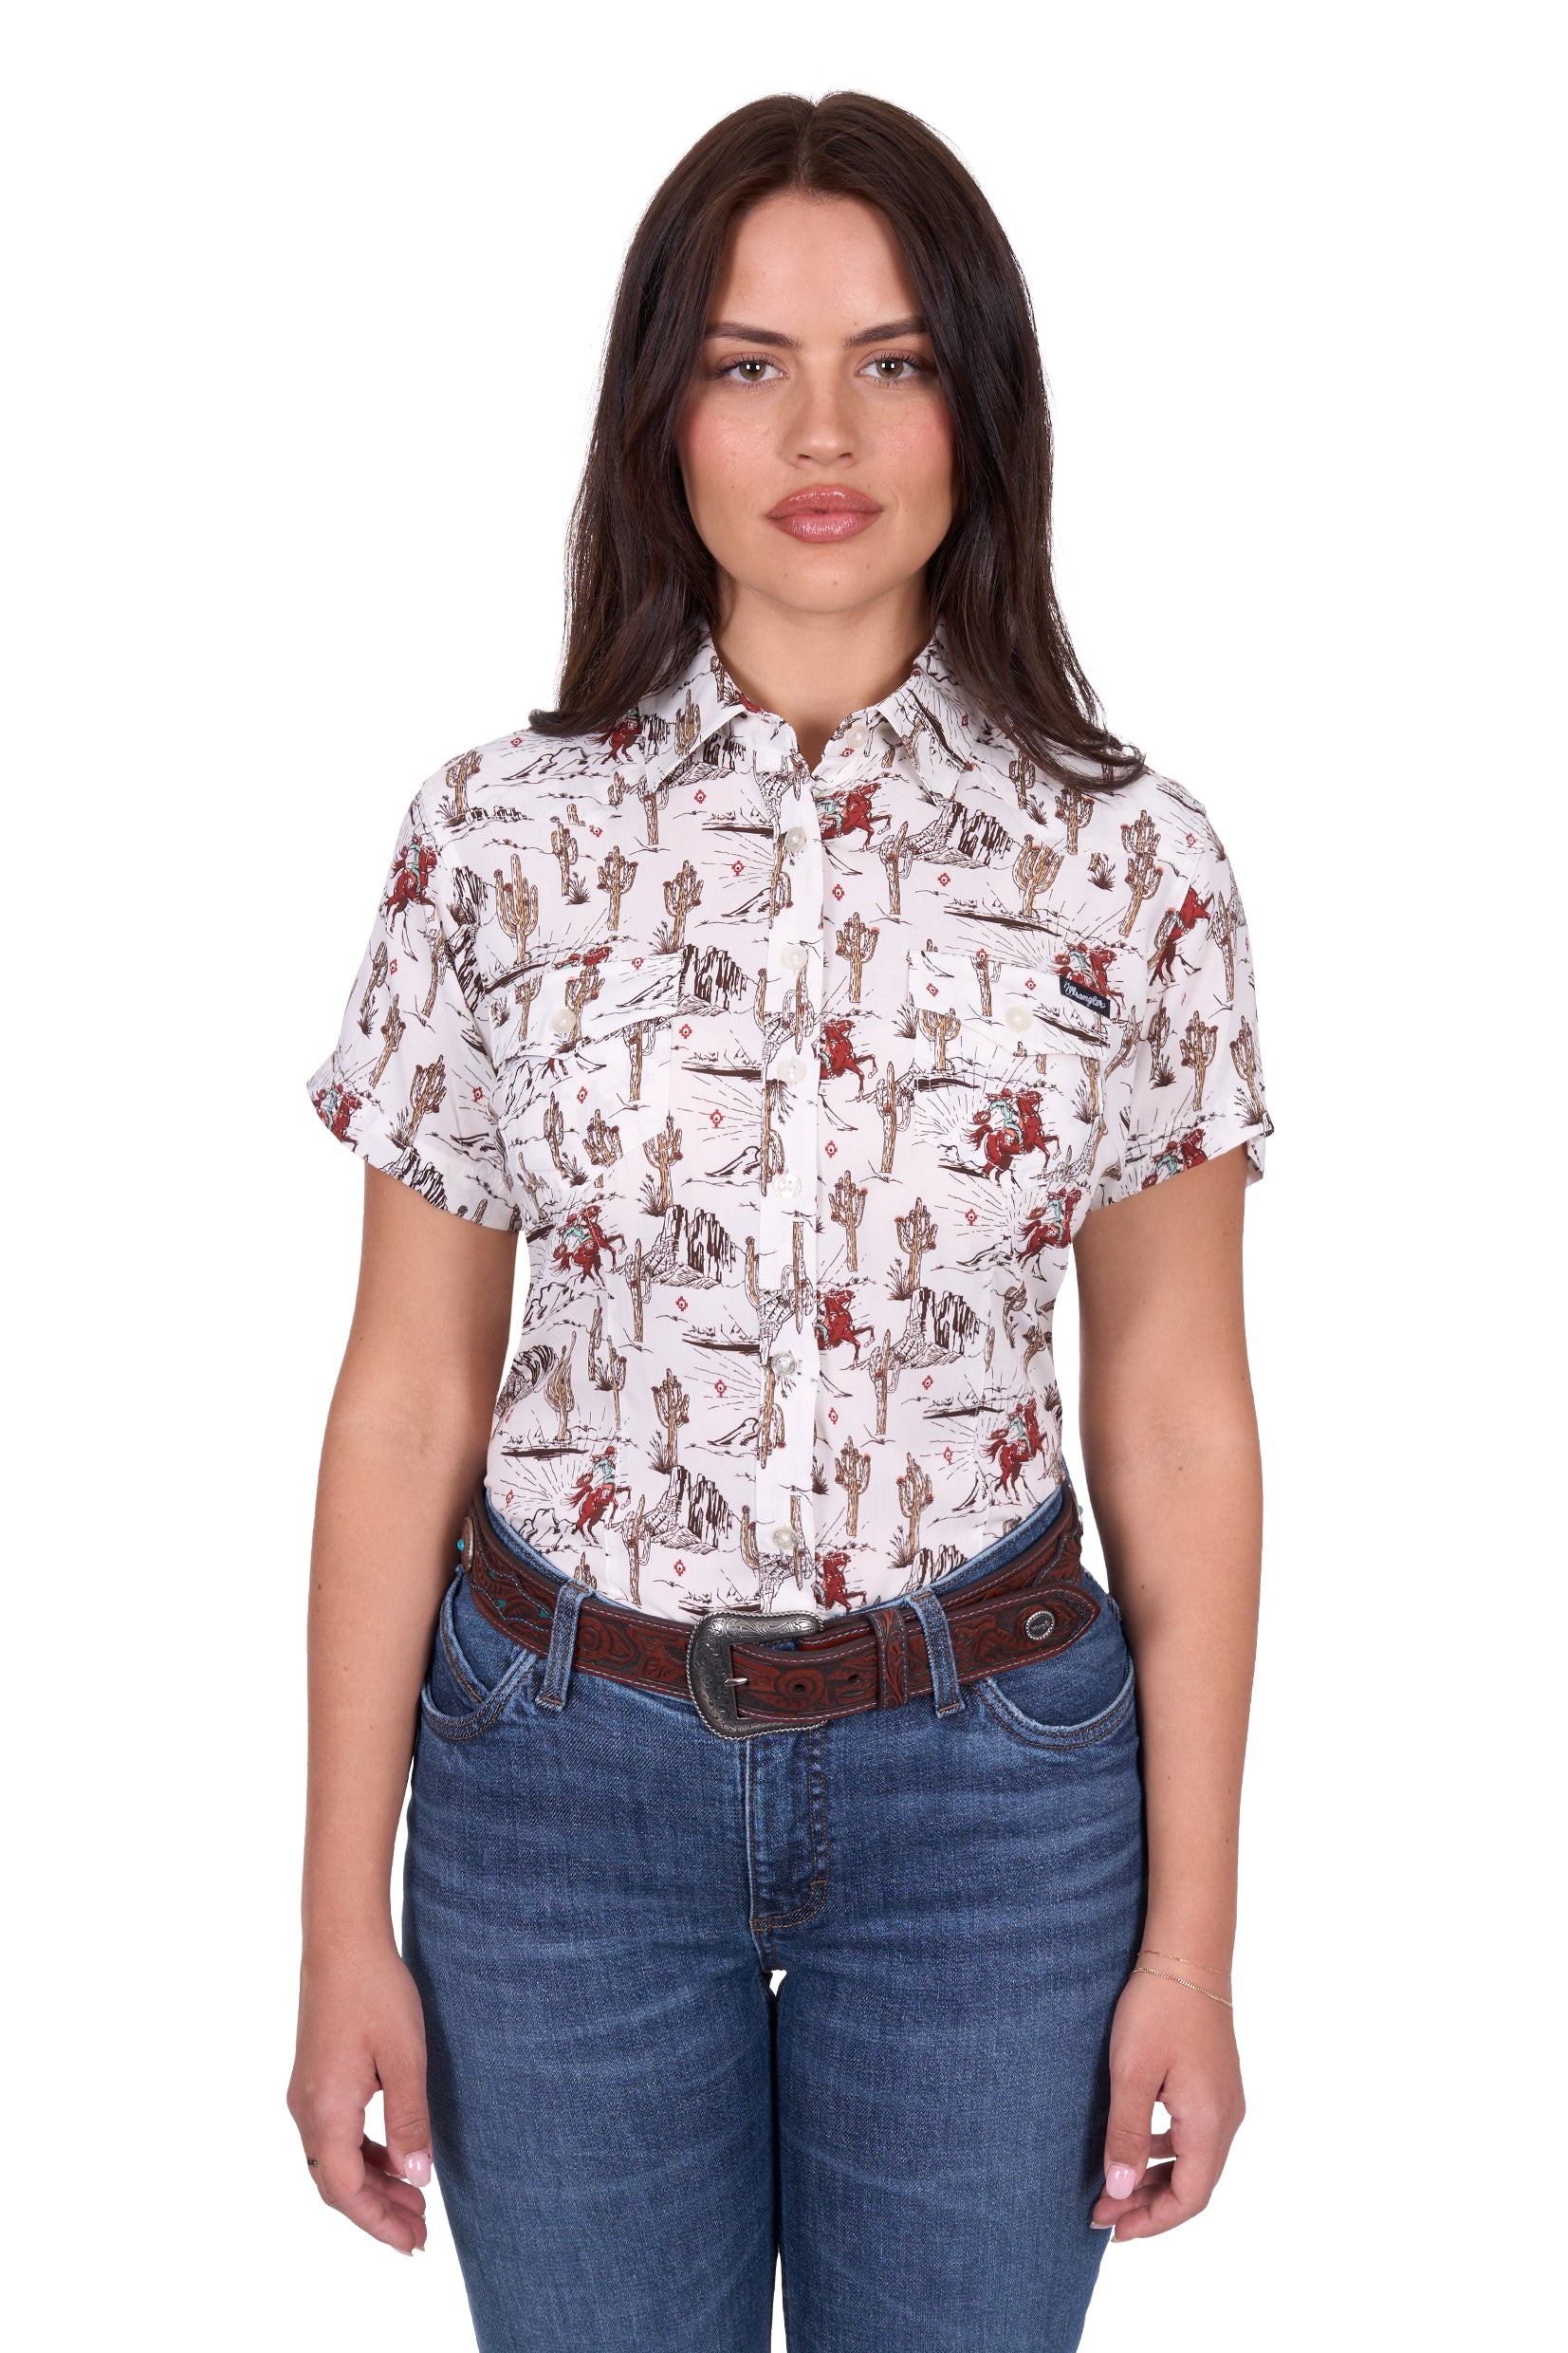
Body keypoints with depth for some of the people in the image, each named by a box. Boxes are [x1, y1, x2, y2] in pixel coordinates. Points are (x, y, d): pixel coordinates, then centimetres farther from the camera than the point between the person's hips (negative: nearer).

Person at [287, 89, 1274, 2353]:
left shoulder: (1129, 859, -6)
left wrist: (1190, 1935, -1)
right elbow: (410, 1393, -3)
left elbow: (1174, 1415, -2)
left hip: (990, 1776, 0)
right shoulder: (499, 839, -6)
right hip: (561, 1765, 0)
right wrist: (344, 1918, -1)